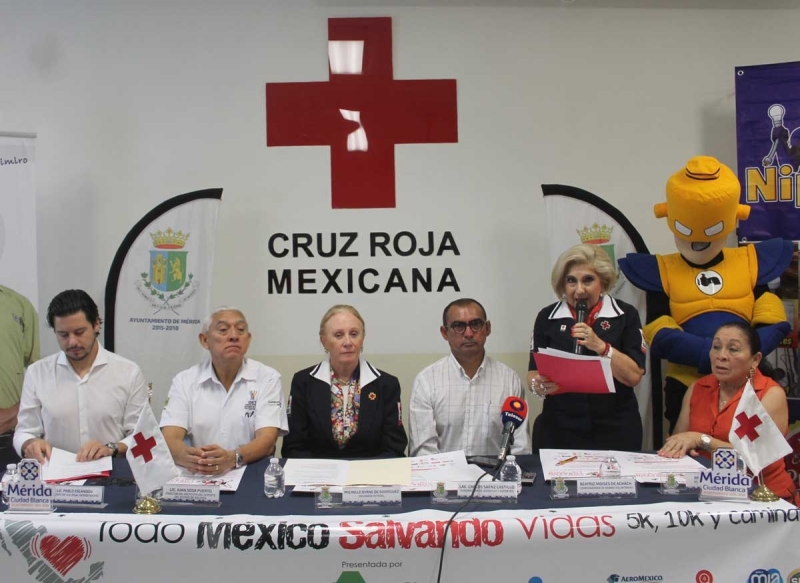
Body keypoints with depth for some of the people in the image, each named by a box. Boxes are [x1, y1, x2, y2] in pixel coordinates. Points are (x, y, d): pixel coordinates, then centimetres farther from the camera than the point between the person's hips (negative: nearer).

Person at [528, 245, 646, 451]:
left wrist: (601, 346, -20)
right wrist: (539, 385, -21)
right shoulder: (547, 317, 2)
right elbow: (533, 374, 0)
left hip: (615, 431, 0)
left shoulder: (625, 314, -1)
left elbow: (633, 376, -8)